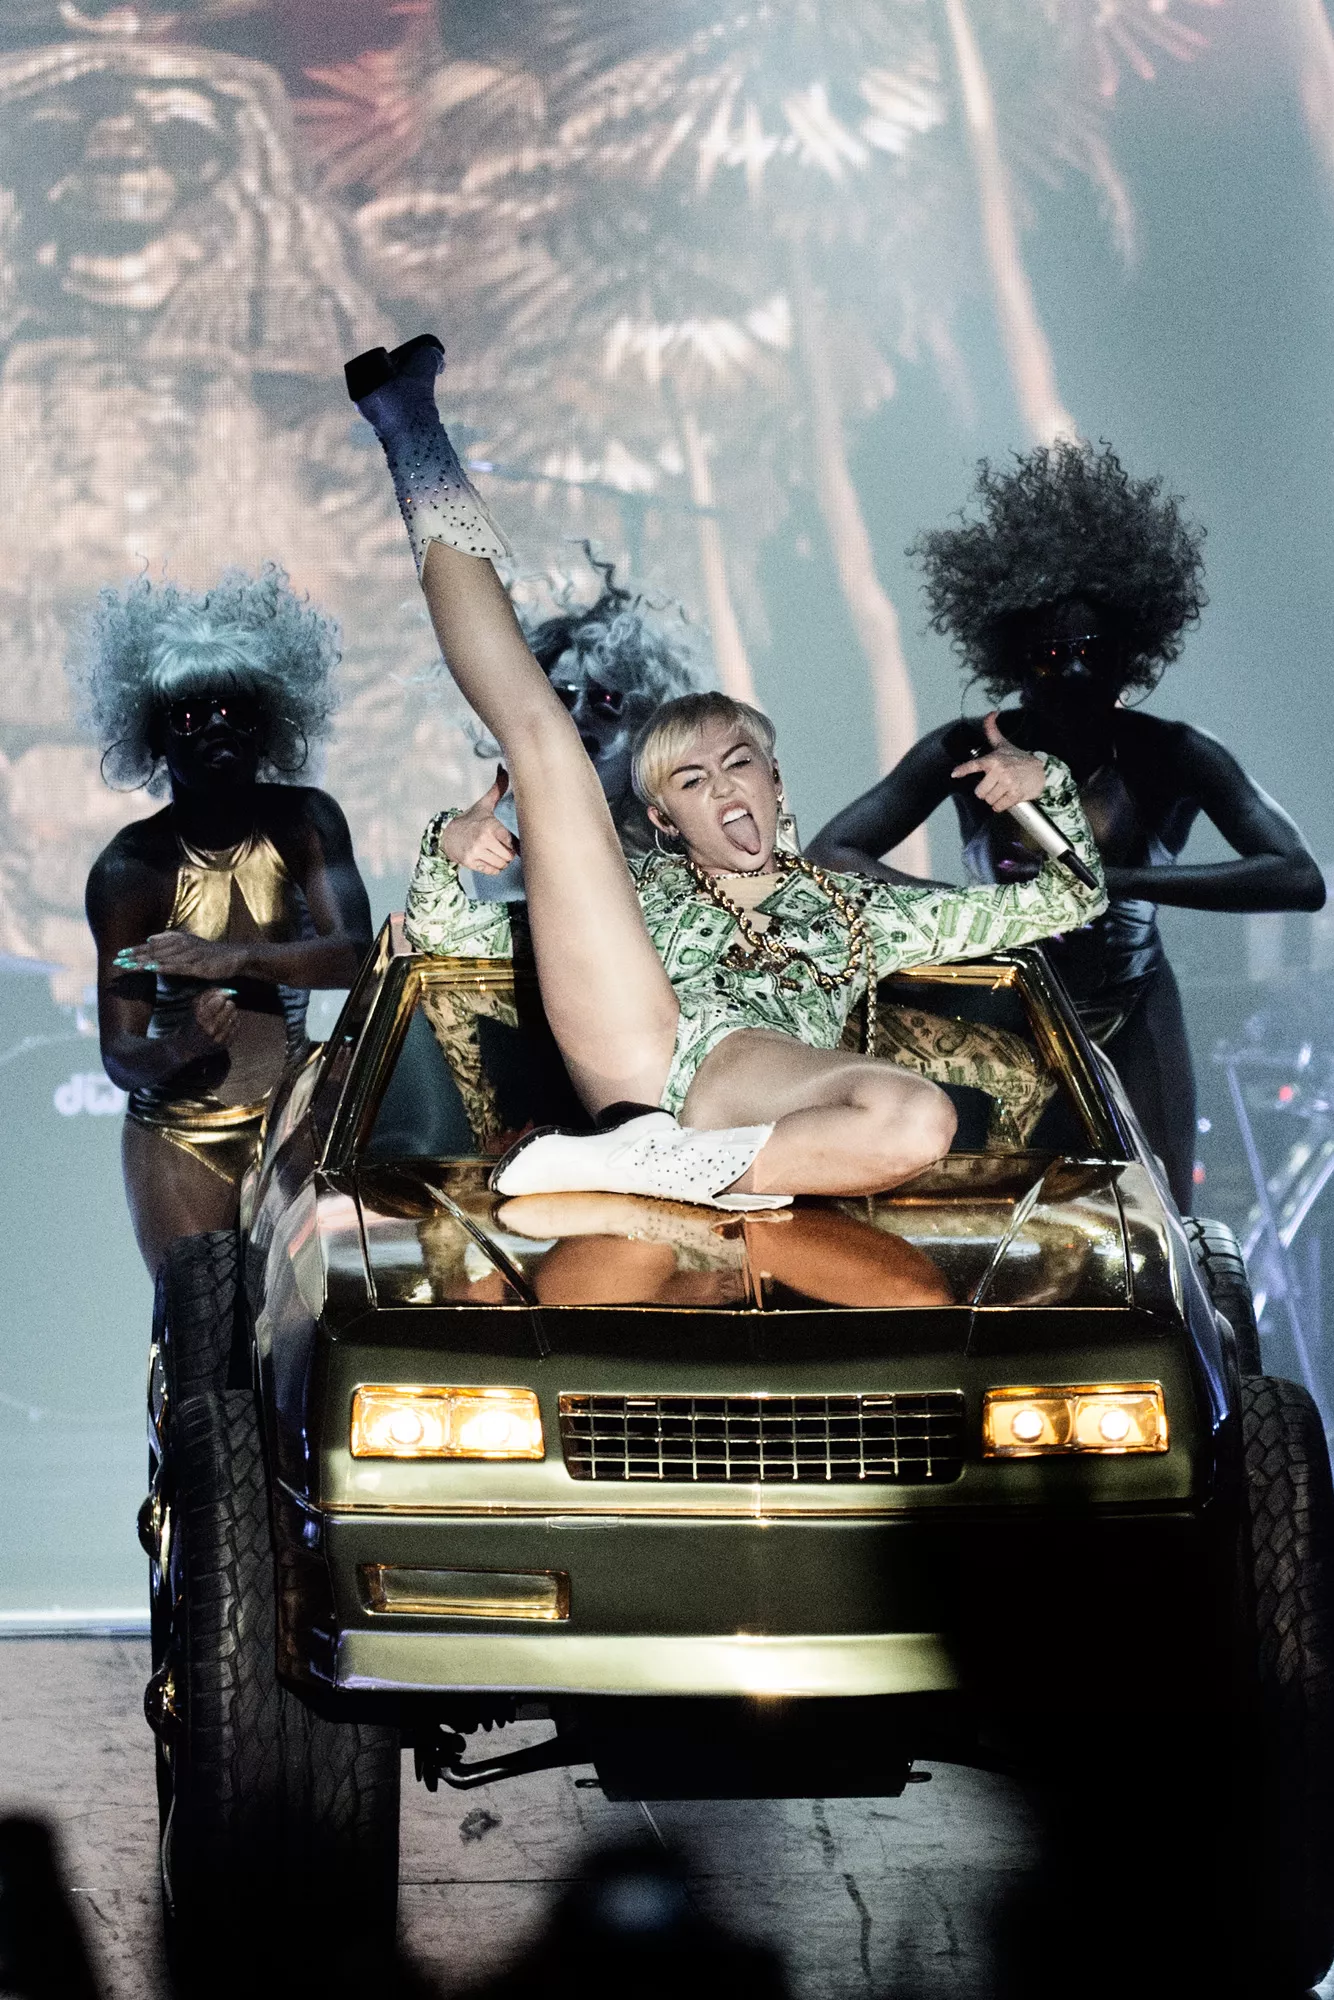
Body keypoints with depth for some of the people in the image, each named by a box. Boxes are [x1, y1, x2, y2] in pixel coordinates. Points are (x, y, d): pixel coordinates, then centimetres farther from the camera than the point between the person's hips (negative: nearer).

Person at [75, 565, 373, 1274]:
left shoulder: (305, 821, -5)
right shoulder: (129, 867, -13)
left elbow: (354, 954, -18)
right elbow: (119, 1053, -17)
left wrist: (233, 960, -31)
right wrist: (179, 1049, -39)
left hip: (288, 1116, 2)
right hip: (180, 1140, -2)